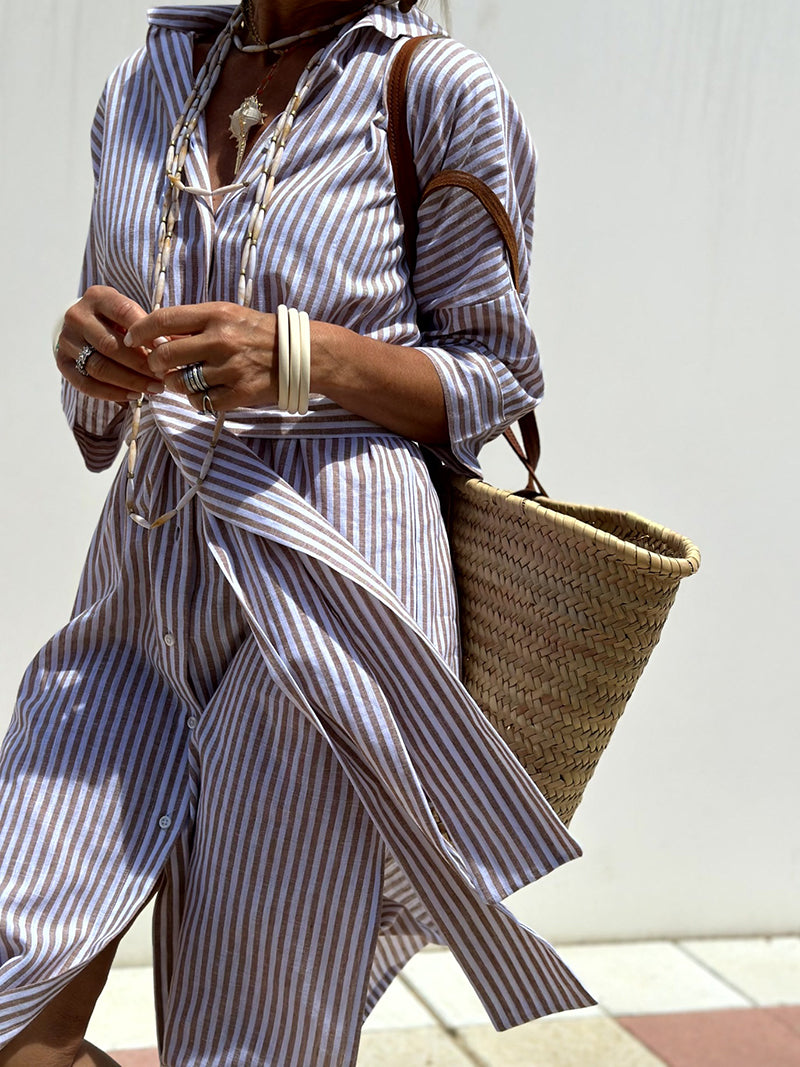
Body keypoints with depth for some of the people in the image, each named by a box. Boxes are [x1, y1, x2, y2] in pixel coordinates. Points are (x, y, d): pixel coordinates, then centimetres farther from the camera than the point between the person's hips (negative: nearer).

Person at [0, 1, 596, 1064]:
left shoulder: (441, 91, -3)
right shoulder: (142, 87, 13)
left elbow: (495, 372, 1)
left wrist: (301, 356, -16)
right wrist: (91, 350, -7)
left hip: (325, 589, -4)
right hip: (144, 584, 5)